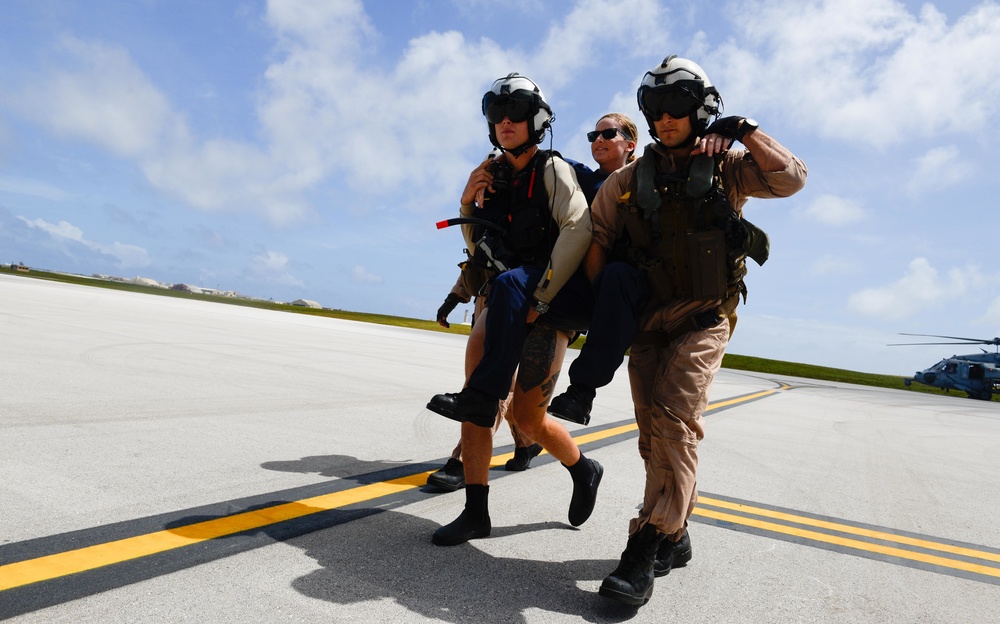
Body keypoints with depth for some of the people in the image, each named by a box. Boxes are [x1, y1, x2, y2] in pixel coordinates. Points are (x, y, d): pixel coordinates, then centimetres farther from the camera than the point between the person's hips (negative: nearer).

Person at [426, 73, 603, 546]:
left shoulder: (552, 169, -5)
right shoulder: (493, 175, 13)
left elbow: (577, 230, -22)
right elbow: (477, 246, 20)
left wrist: (539, 297, -26)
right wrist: (468, 203, 1)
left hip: (552, 301, -5)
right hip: (506, 306, 6)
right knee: (475, 411, -1)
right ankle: (475, 513, 9)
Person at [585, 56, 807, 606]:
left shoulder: (726, 165, 4)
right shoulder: (630, 178, 8)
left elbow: (791, 179, -8)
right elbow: (595, 236, 9)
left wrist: (745, 131, -11)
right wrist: (600, 304, 2)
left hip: (703, 317, -3)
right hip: (646, 318, 4)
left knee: (673, 420, -19)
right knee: (654, 432, 7)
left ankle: (647, 547, -13)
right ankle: (675, 537, 23)